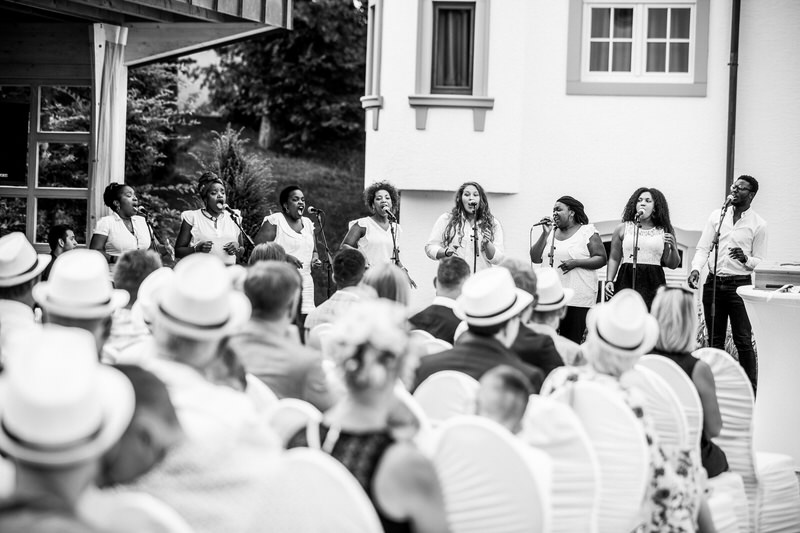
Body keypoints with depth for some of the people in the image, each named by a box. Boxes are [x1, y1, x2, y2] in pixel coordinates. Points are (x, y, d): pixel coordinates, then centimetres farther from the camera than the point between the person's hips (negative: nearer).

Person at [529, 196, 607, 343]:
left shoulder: (587, 232, 2)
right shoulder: (551, 233, 15)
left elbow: (601, 259, -3)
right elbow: (535, 258, 8)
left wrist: (576, 262, -15)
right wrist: (545, 234, -1)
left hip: (579, 299, -4)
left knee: (572, 343, -3)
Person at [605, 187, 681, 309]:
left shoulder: (664, 232, 11)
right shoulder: (622, 229, 11)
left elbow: (672, 265, 11)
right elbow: (614, 259, 13)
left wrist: (673, 248, -7)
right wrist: (609, 281, 2)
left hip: (654, 284, 0)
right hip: (626, 281, 0)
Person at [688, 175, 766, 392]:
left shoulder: (758, 225, 1)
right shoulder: (717, 216, 9)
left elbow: (760, 261, 3)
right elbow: (703, 248, 6)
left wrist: (745, 259, -19)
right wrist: (696, 268, -13)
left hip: (740, 284, -3)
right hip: (713, 283, 3)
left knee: (743, 340, -7)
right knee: (715, 340, 9)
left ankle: (751, 389, -4)